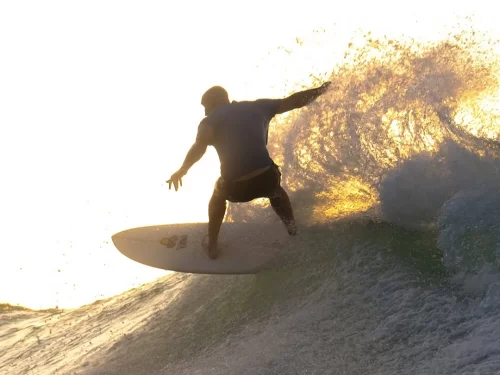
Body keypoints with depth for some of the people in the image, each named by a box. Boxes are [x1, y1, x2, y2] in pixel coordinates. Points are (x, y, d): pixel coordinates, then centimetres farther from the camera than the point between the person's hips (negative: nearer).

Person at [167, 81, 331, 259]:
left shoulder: (211, 121, 8)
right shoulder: (256, 107, 16)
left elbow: (200, 144, -13)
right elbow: (293, 101, 20)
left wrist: (182, 170, -11)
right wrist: (319, 90, 34)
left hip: (235, 187, -2)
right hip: (266, 179, 2)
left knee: (219, 194, 37)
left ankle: (212, 246, 37)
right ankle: (294, 232, 44)